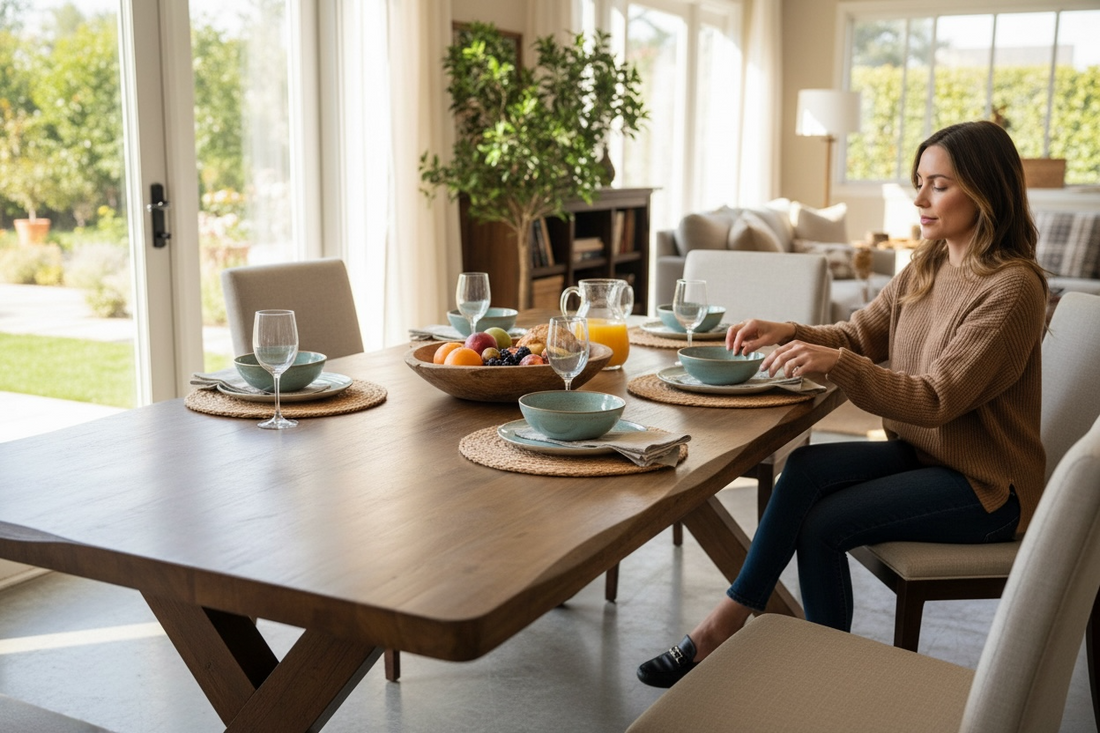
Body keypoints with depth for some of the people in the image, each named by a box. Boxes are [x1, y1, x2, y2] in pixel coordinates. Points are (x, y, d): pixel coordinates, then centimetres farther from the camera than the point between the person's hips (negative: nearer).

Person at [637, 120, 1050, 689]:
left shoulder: (1013, 288, -19)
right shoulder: (926, 267, 7)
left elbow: (937, 399, -24)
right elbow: (858, 334, 8)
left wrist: (836, 362, -34)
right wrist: (790, 333, -12)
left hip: (986, 483, -7)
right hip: (920, 451, 7)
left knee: (823, 523, -22)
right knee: (806, 466, -19)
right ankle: (725, 627, -16)